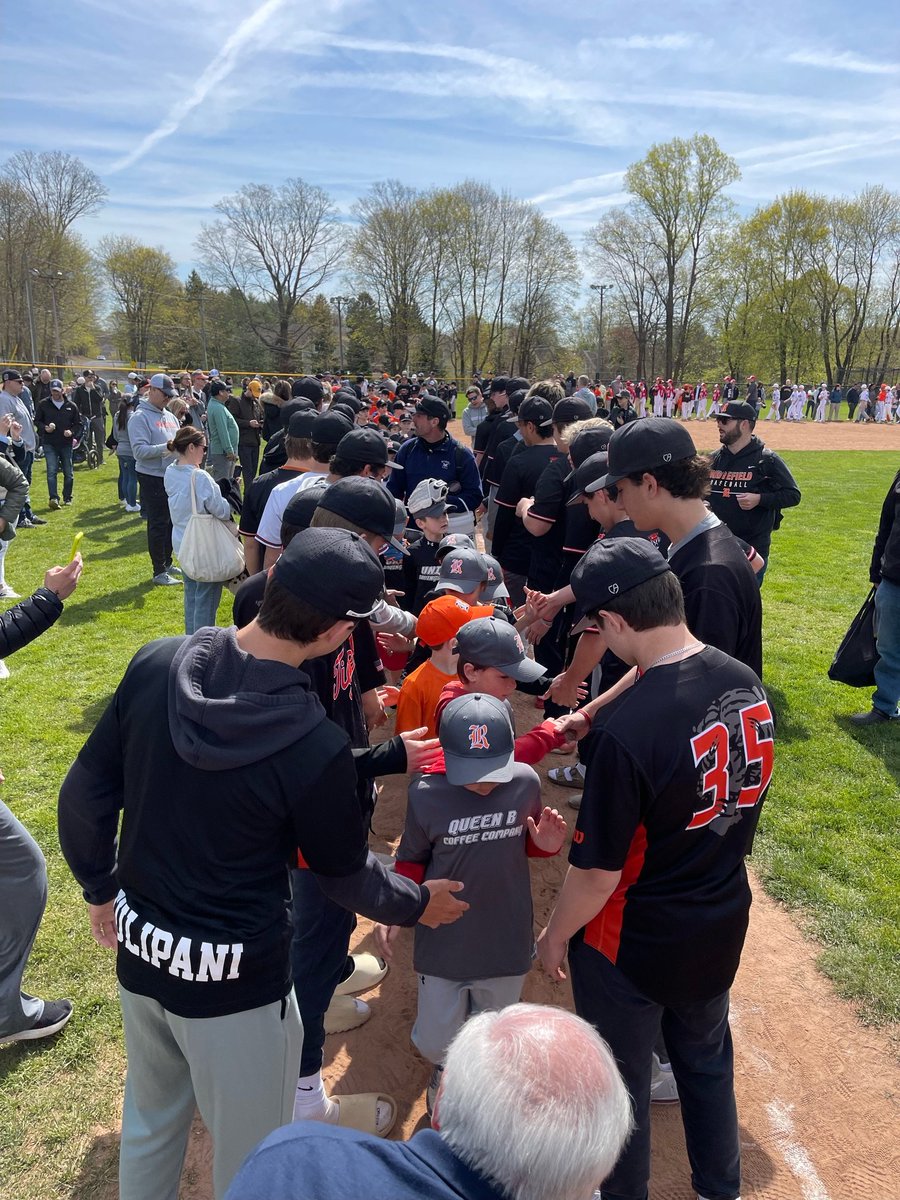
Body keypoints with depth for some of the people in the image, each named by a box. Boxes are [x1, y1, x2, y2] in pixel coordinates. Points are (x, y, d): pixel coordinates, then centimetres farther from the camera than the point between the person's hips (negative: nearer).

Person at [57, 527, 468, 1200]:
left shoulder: (156, 665, -14)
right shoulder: (316, 747, -27)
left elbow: (85, 797, -3)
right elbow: (346, 874, -9)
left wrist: (102, 888, 14)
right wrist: (419, 903, 11)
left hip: (139, 950, 6)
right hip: (234, 981, -5)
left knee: (151, 1122, 31)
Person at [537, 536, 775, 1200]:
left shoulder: (628, 729, -34)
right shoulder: (748, 684, -12)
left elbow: (598, 872, -24)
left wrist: (555, 936, -5)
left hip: (633, 945, -6)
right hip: (722, 928, 7)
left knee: (621, 1083, 20)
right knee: (708, 1063, 30)